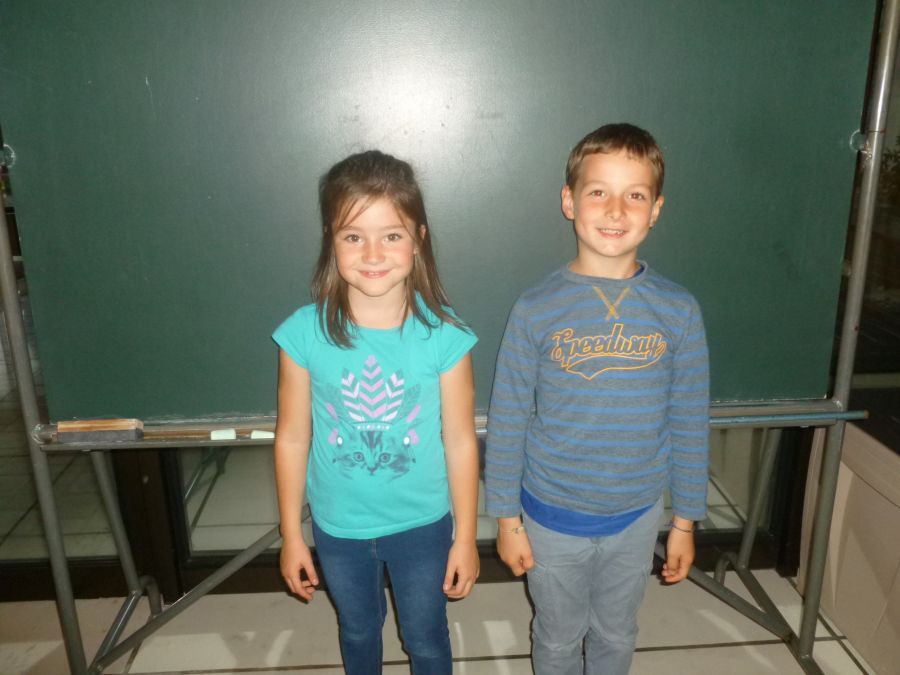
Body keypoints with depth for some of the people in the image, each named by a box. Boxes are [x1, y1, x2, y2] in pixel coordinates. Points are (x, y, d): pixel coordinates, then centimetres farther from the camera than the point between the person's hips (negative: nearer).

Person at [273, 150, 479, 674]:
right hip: (339, 529, 1)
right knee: (358, 633, 29)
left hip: (423, 526, -1)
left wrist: (466, 536, -3)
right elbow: (292, 438, -8)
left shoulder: (443, 334, -20)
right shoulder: (305, 333, -18)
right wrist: (292, 535, 0)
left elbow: (460, 441, -11)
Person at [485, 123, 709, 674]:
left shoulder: (679, 311, -10)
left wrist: (686, 521, 3)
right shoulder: (536, 310, -15)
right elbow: (508, 421, -9)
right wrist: (506, 517, -4)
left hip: (637, 516, 2)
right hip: (552, 516, -1)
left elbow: (690, 423, -3)